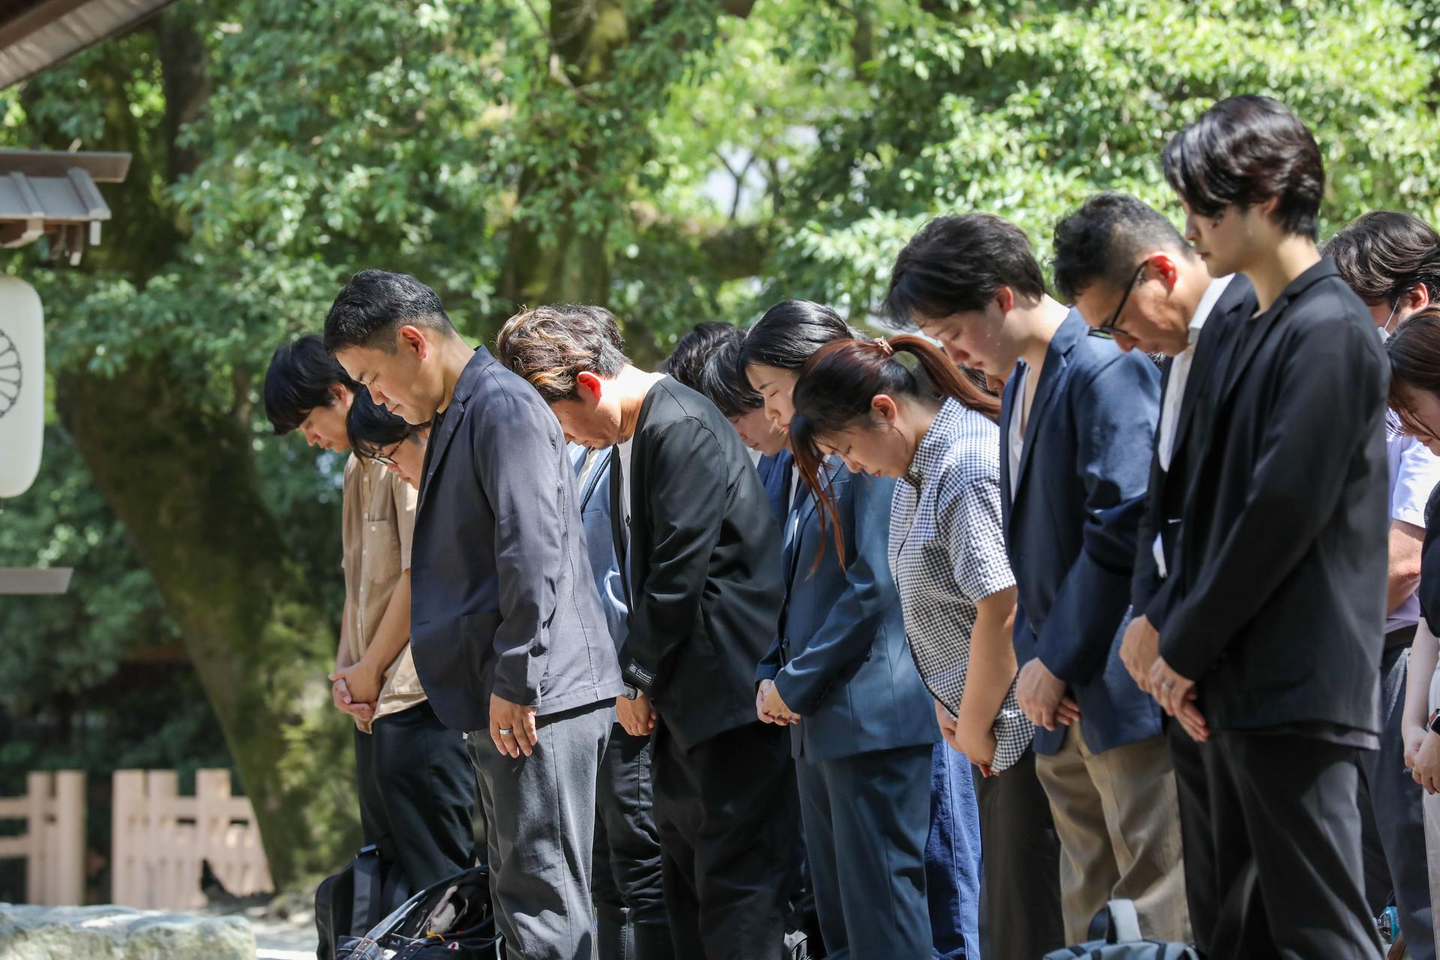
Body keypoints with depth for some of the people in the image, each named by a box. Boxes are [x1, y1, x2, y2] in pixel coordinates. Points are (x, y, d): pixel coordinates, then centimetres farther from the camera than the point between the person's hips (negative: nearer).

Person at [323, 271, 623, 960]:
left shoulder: (504, 408, -12)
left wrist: (515, 682, -20)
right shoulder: (456, 417, 19)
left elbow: (533, 556, -20)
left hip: (538, 700, -11)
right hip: (503, 701, 11)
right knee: (519, 899, 13)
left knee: (541, 902, -11)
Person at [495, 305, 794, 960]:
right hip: (681, 702, 11)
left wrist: (638, 677, -10)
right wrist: (639, 678, 7)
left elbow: (679, 571, -19)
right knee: (686, 885, 13)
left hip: (726, 688, -11)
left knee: (734, 881, -11)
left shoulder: (682, 429, -16)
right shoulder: (628, 438, 15)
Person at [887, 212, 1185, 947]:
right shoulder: (1020, 382, 16)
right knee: (1089, 906, 11)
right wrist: (1038, 659, 8)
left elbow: (1121, 531, -20)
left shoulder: (1106, 371, -14)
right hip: (1063, 694, 10)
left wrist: (1055, 661, -15)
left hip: (1123, 686, -10)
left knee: (1157, 900, -7)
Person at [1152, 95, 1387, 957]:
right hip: (1245, 690, 10)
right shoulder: (1260, 329, 17)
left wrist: (1186, 647, -10)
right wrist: (1185, 646, 7)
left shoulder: (1329, 330, -12)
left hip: (1299, 692, -10)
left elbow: (1285, 510, -17)